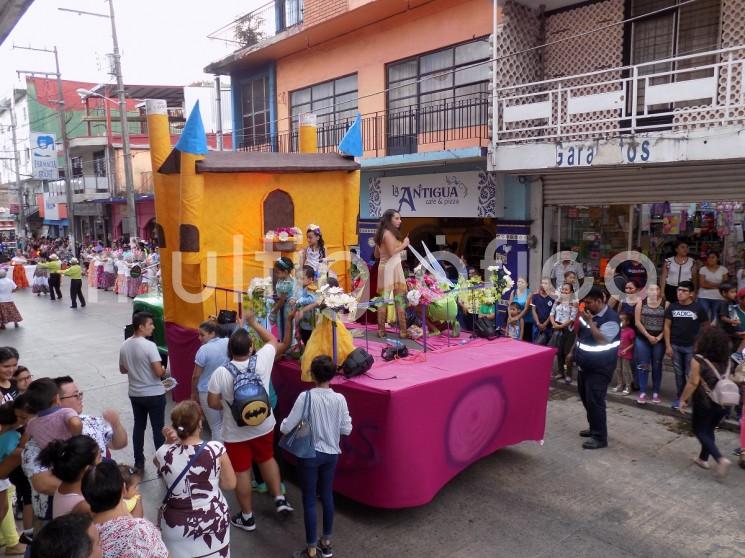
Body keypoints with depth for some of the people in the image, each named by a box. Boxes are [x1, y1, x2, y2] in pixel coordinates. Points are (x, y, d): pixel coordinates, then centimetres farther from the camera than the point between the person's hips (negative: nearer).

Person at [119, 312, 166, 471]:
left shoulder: (124, 345, 0)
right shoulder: (149, 346, -22)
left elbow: (122, 369, 12)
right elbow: (159, 372, -24)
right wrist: (163, 369, -2)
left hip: (135, 394, 6)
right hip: (154, 394, -6)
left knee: (139, 427, 17)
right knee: (158, 429, 5)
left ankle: (138, 462, 26)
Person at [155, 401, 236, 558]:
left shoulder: (163, 453, -17)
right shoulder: (216, 449, -20)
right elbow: (230, 484, -7)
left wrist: (168, 442, -3)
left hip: (177, 524, -1)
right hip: (214, 519, 1)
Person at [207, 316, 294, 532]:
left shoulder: (220, 373, -21)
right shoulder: (262, 360, -17)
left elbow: (213, 403, -12)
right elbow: (273, 341, 3)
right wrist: (254, 323, 10)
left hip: (236, 432, -2)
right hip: (264, 426, 2)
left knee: (241, 472, 12)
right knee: (267, 459, 26)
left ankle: (247, 517, 25)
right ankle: (280, 499, 27)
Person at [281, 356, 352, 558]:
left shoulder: (305, 397, -20)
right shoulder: (339, 399, -10)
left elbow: (286, 428, -17)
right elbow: (347, 430, -3)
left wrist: (283, 423, 6)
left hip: (309, 455, -4)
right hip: (331, 454, 4)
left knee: (309, 500, 8)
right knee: (327, 495, 19)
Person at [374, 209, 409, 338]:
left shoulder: (381, 233, 16)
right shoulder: (388, 233, -11)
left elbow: (376, 254, 19)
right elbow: (392, 252, -19)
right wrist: (404, 245, -7)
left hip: (384, 267, 9)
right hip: (392, 268, -9)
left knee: (384, 299, 8)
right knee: (400, 299, -5)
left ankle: (381, 330, 9)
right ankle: (402, 330, -4)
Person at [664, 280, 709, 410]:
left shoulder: (698, 308, -5)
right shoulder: (672, 307, 2)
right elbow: (667, 326, 4)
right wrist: (668, 346, -1)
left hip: (692, 347, -3)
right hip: (675, 346, 3)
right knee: (679, 373, 11)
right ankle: (680, 397, 21)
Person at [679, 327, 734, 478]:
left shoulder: (698, 360, -15)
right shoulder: (726, 360, 0)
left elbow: (693, 383, -15)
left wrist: (683, 399, -6)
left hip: (705, 403, -5)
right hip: (723, 403, 6)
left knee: (700, 431, 8)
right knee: (709, 430, 21)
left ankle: (721, 459, -8)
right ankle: (703, 459, 31)